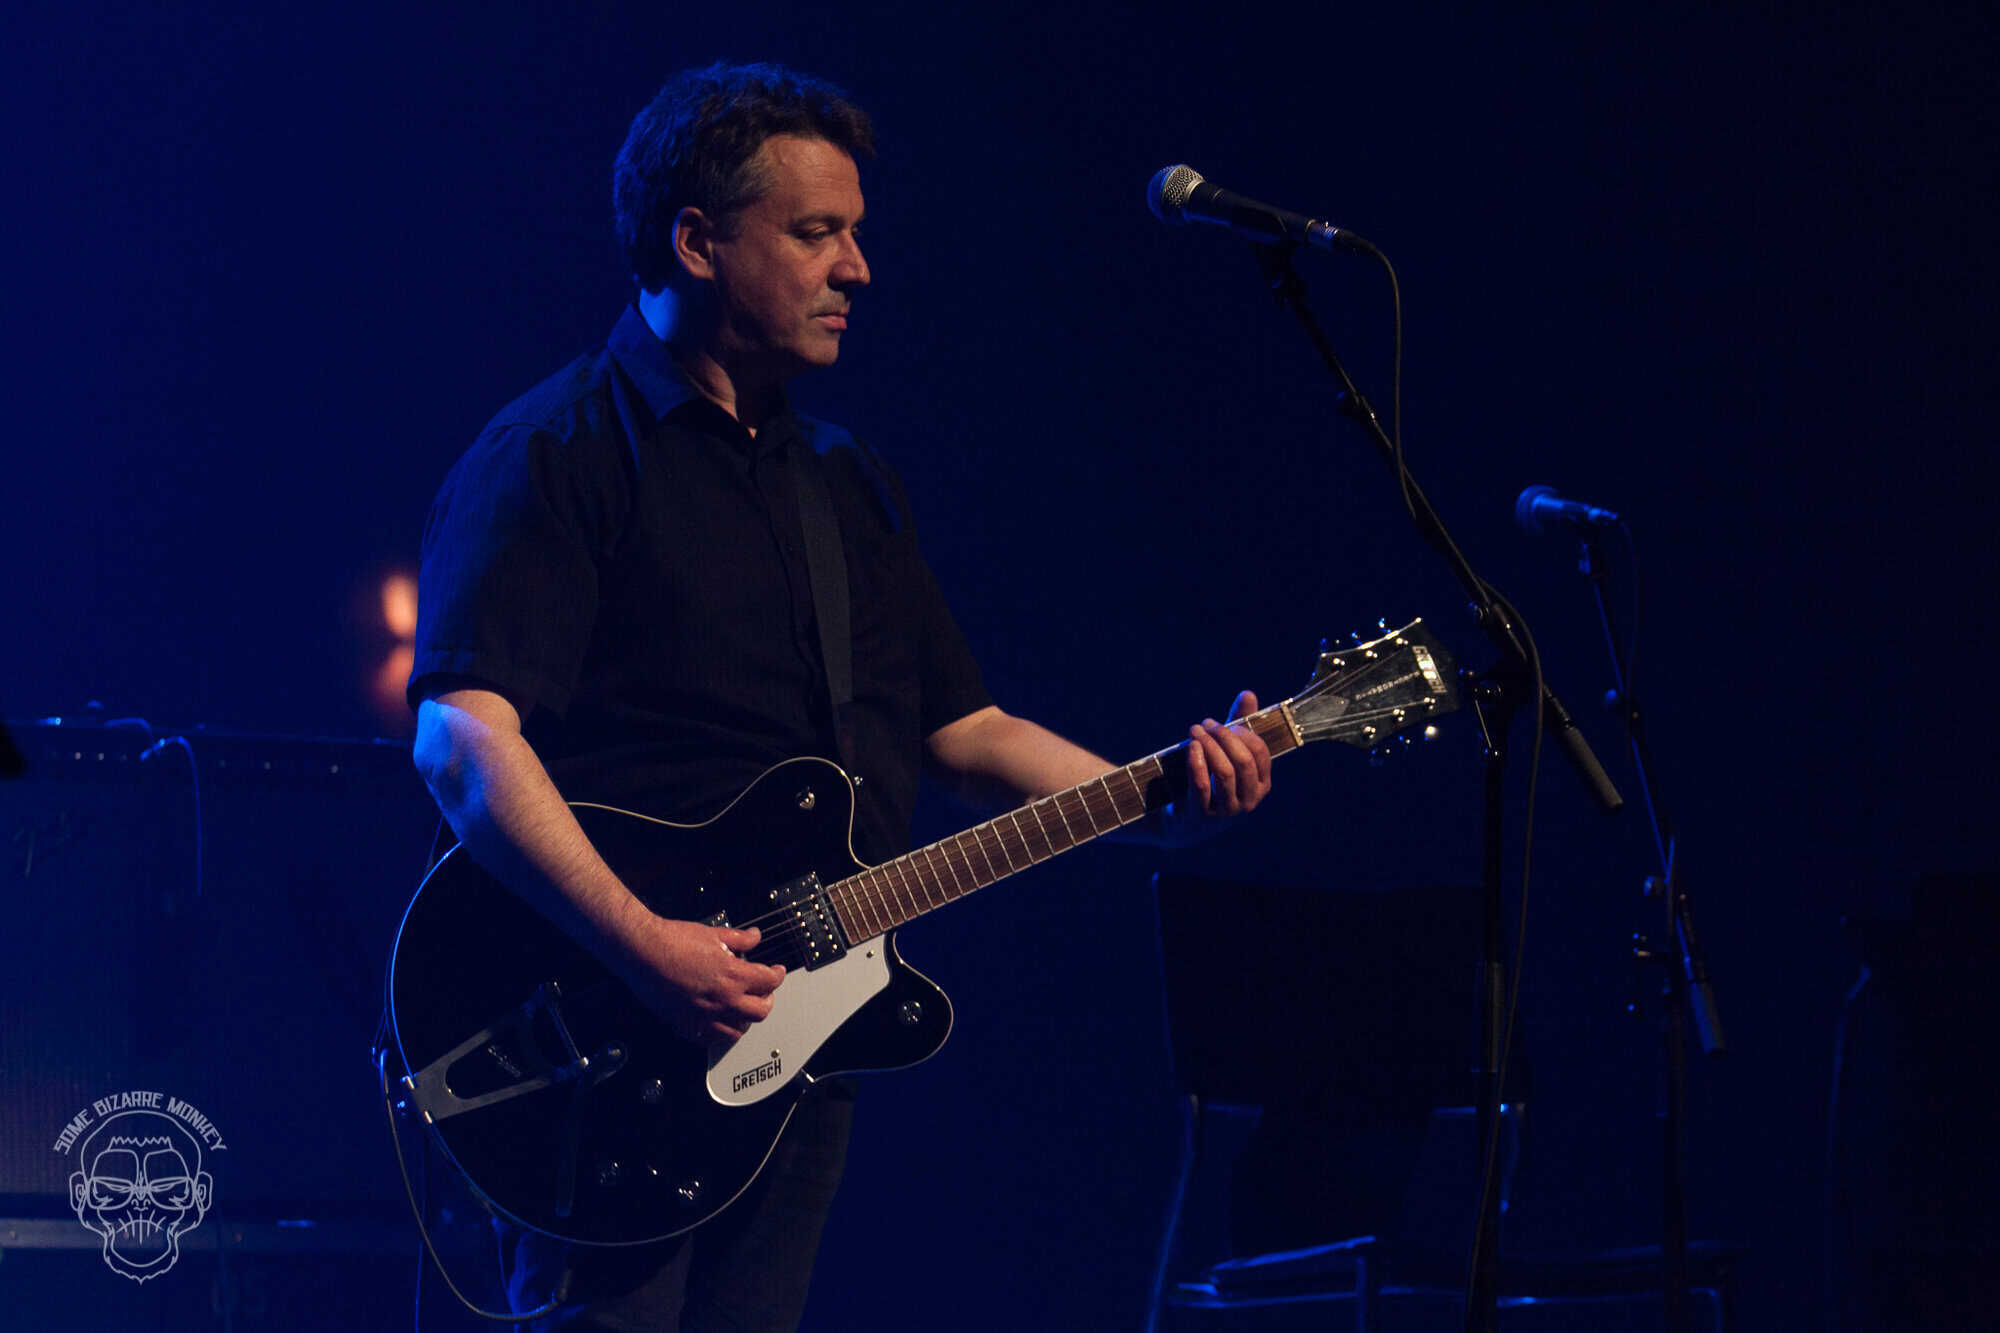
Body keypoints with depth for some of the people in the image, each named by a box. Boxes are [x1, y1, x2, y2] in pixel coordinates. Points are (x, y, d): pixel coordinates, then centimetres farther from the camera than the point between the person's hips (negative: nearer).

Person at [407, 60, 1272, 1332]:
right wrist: (645, 946, -28)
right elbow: (464, 739, -18)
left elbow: (966, 728, 22)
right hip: (616, 1049, -8)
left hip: (799, 1027, 8)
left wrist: (1165, 800, 4)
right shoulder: (561, 455, -7)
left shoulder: (848, 482, 20)